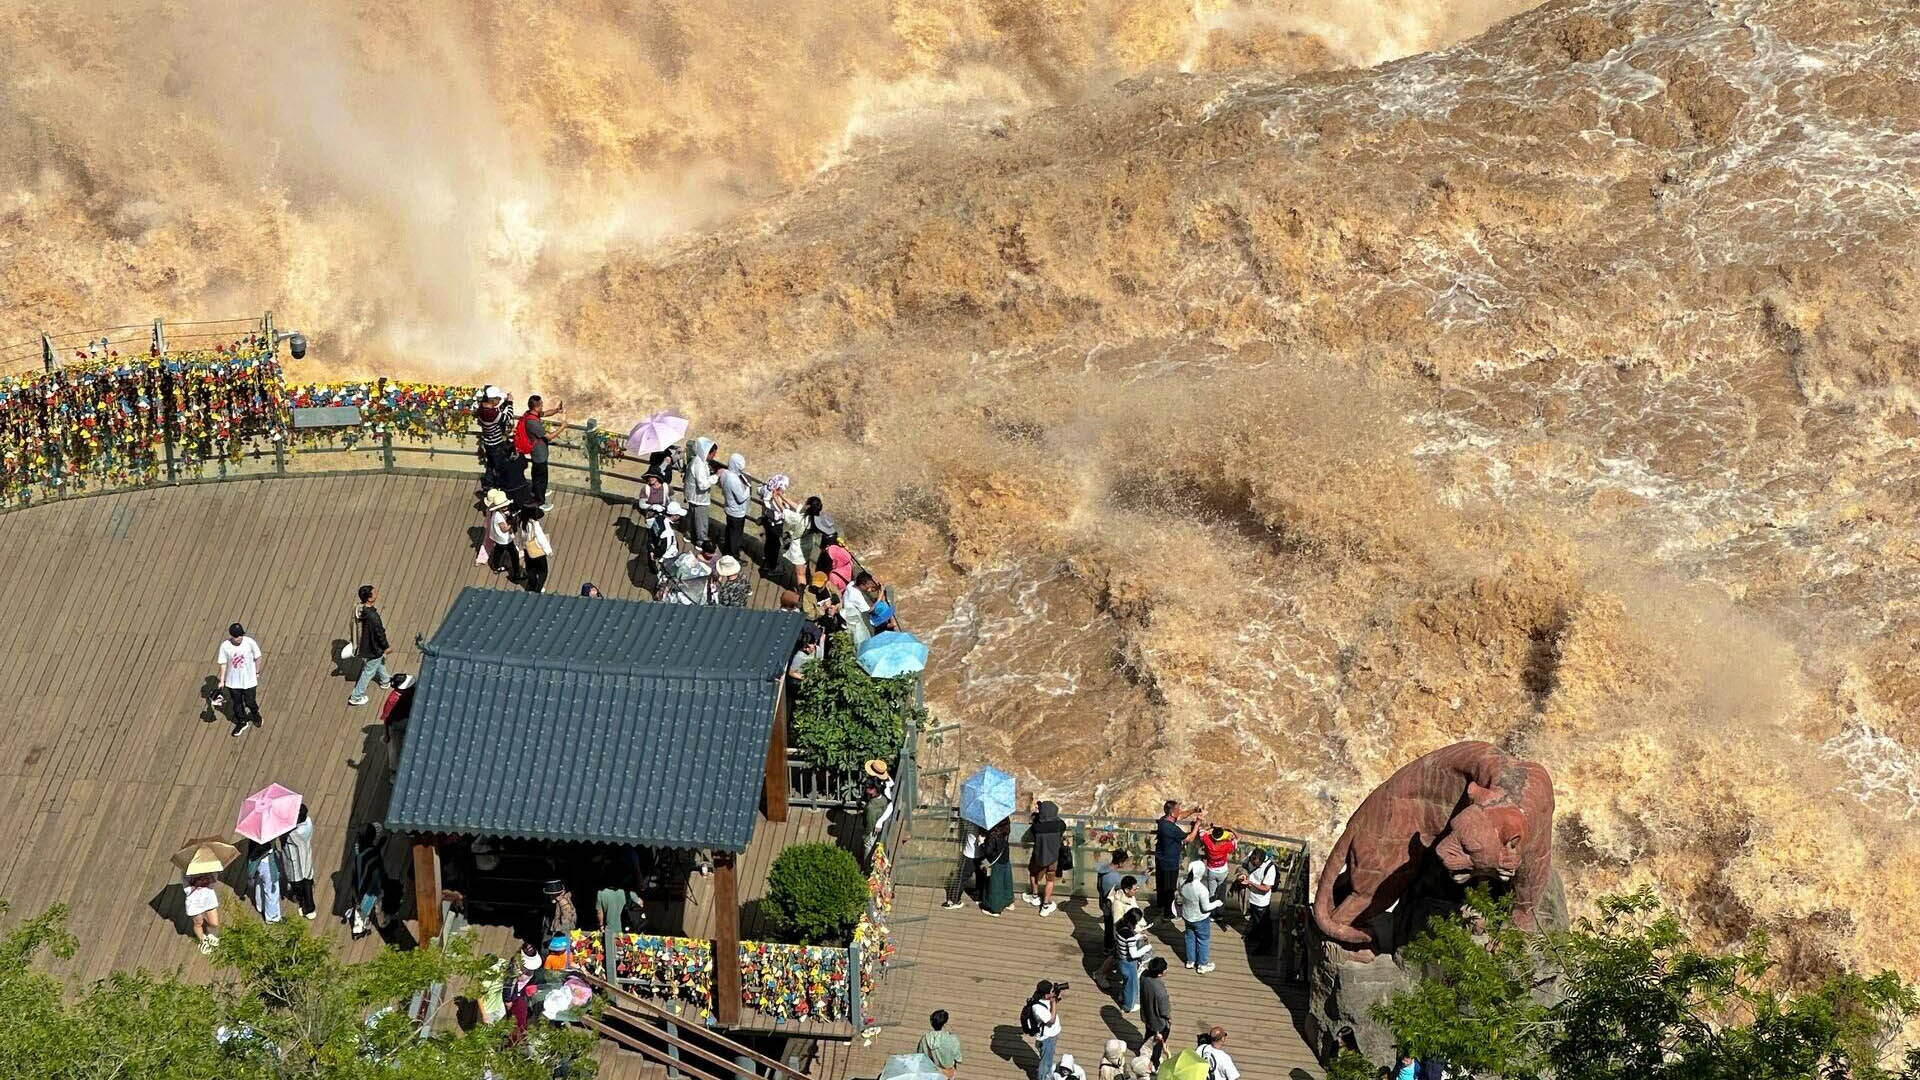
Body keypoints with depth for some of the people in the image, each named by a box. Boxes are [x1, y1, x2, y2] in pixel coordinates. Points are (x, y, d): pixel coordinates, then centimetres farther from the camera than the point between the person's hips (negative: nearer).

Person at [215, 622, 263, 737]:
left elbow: (257, 658, -4)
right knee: (237, 704, 17)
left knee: (250, 702, 14)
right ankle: (241, 723, 42)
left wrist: (257, 672, 6)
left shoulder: (250, 642, -20)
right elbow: (223, 664, -6)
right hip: (233, 682, 1)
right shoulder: (225, 646, -18)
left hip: (249, 681, -1)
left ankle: (256, 716, 47)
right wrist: (222, 681, -4)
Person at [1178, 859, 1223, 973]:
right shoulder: (1201, 889, -34)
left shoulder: (1184, 886, -15)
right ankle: (1202, 965, 28)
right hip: (1200, 919, -5)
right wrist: (1217, 903, -9)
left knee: (1190, 938, 24)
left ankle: (1190, 961, 40)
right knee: (1203, 941, 15)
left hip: (1187, 917, 6)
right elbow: (1206, 907, -25)